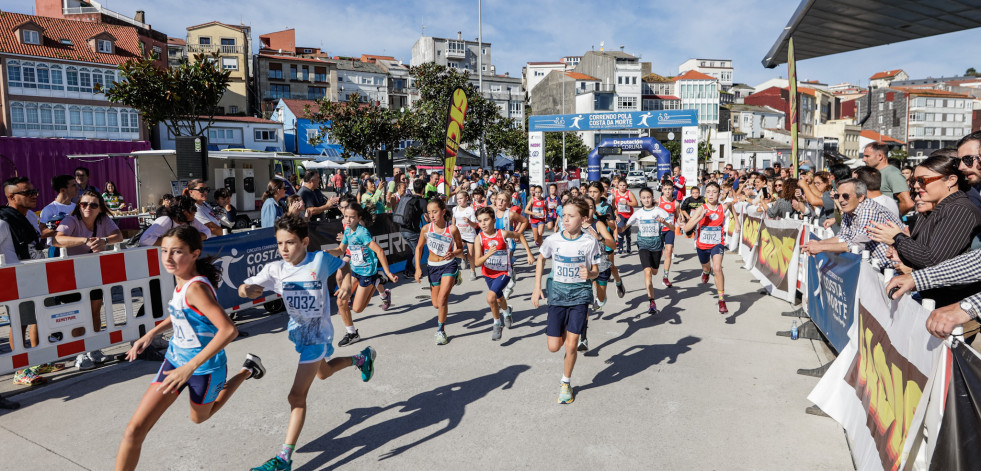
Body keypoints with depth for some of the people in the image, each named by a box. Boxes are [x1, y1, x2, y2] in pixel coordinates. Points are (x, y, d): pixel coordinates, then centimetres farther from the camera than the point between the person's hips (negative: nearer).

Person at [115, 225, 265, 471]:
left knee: (199, 417, 25)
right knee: (135, 430, -2)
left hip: (204, 368, -6)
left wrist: (190, 367, -39)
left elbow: (229, 330, -40)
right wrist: (149, 335, 10)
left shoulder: (195, 287, -30)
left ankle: (247, 371, 40)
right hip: (175, 359, 6)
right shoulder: (182, 281, -5)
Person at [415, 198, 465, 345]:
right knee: (436, 304, 11)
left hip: (449, 265, -3)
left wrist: (453, 254, -26)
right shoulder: (426, 229, -11)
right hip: (433, 267, 3)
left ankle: (441, 330, 6)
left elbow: (460, 250, -3)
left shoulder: (452, 229, -15)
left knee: (442, 299, -16)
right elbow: (419, 247, 5)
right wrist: (418, 268, -1)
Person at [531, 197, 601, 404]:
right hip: (557, 293, 2)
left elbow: (596, 270, 0)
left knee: (571, 345, -2)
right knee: (553, 347, 0)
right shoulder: (553, 240, -7)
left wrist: (589, 274, -24)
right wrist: (537, 288, 5)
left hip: (580, 294, -1)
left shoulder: (590, 242, -11)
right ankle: (561, 331, 37)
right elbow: (541, 259, 10)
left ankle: (566, 383, 23)